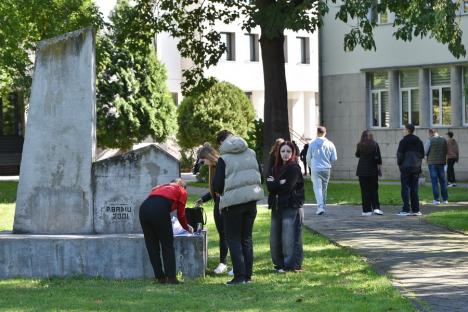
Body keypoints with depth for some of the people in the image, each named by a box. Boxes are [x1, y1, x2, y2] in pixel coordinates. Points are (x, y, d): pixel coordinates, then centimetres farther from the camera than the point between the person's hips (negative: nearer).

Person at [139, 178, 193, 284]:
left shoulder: (161, 187, 37)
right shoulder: (182, 191, 24)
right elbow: (181, 214, 24)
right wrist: (187, 228, 44)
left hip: (144, 207, 5)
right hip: (160, 210, -5)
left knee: (152, 247, 13)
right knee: (167, 245, 7)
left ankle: (160, 277, 16)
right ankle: (171, 277, 4)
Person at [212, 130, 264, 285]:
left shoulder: (224, 158, -9)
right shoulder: (251, 153, 7)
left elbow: (217, 185, -11)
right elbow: (260, 175, 11)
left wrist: (219, 191, 10)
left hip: (233, 202, -5)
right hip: (252, 199, 5)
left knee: (234, 239, 3)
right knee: (246, 238, 13)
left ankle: (240, 276, -3)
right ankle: (248, 275, 13)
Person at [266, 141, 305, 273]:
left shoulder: (294, 168, -6)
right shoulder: (275, 168, 15)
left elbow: (288, 187, -16)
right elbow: (269, 186, 2)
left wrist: (273, 183, -5)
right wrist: (279, 183, -14)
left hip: (292, 207, -7)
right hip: (277, 206, 7)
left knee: (290, 238, -7)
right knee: (275, 238, 9)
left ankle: (292, 264, -1)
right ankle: (279, 263, 20)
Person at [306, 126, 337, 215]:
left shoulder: (312, 144, -5)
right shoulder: (330, 144, -2)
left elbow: (308, 157, 4)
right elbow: (334, 158, 2)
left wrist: (311, 166, 25)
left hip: (315, 169, -2)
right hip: (326, 169, 2)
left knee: (317, 188, -5)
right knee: (324, 188, 15)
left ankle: (320, 206, -20)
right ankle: (323, 206, 23)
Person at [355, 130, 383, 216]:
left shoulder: (360, 145, -3)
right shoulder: (375, 145, -4)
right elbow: (378, 157, -5)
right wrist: (379, 164, 8)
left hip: (362, 171, 0)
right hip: (373, 170, 0)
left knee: (364, 190, 3)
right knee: (374, 190, 9)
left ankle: (366, 210, 2)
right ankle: (376, 208, -1)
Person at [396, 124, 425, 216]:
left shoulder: (404, 141, -10)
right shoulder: (419, 141, 9)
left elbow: (400, 154, -10)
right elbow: (422, 154, 12)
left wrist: (399, 163, 4)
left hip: (406, 167, -6)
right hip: (416, 168, 6)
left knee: (405, 189, -3)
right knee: (414, 189, 9)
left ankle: (406, 210, -8)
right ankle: (416, 210, 8)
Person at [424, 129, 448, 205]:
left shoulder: (429, 140, -8)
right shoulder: (444, 140, 6)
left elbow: (424, 152, -9)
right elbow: (446, 152, 10)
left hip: (432, 163, -4)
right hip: (441, 162, 4)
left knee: (434, 181, -1)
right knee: (443, 181, 11)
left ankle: (436, 199, -4)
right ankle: (445, 199, 11)